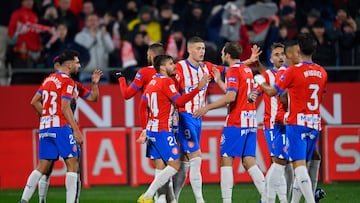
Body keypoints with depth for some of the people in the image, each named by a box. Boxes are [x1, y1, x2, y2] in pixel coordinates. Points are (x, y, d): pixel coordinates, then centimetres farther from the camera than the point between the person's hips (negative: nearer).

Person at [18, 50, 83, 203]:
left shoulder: (49, 79, 16)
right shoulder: (67, 81, -7)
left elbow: (34, 102, 18)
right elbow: (65, 107, -15)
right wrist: (76, 130, -16)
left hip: (45, 127, 8)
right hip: (61, 127, -8)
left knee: (43, 166, 9)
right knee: (72, 164, -3)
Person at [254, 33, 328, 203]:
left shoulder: (294, 70, -10)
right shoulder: (322, 73, 7)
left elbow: (272, 92, 0)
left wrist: (260, 81, 20)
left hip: (297, 123, -6)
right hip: (315, 124, 6)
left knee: (299, 164, -11)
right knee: (302, 164, 14)